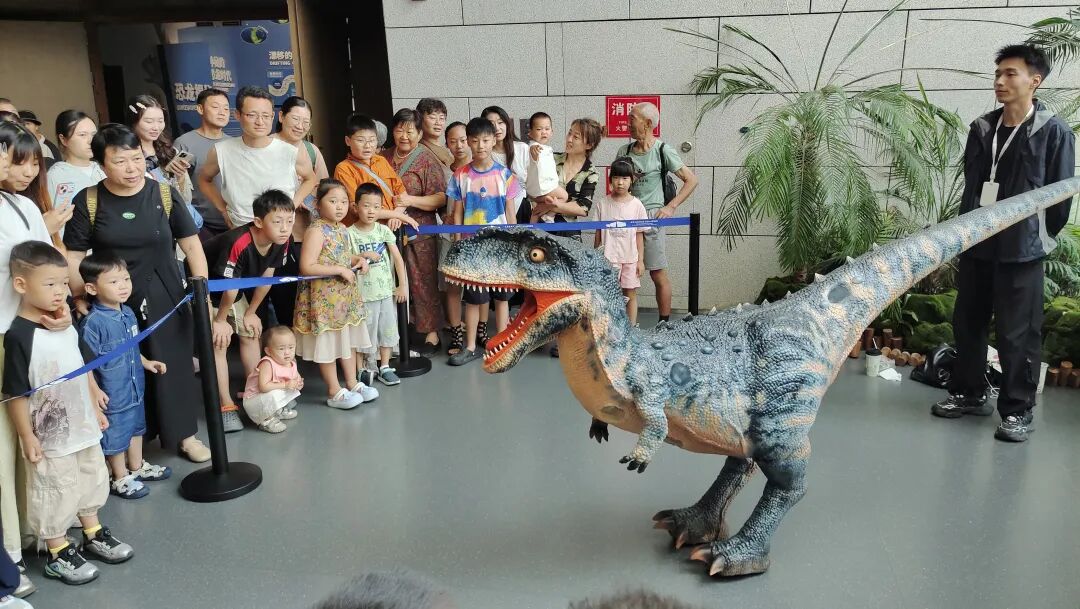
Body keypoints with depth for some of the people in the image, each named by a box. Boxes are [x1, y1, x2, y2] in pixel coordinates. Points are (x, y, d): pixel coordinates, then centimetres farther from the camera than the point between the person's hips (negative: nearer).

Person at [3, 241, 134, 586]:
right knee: (54, 494, 8)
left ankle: (93, 536, 40)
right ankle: (57, 554, 25)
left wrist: (96, 407, 16)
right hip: (49, 436, -7)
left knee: (91, 482, 21)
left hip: (83, 426, 8)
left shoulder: (66, 324, 0)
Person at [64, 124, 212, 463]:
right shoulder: (88, 202, -7)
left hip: (164, 295, 0)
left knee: (174, 363, 8)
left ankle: (184, 433, 24)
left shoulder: (164, 194, -6)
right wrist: (80, 299, -8)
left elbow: (191, 244, -3)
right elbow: (73, 256, -3)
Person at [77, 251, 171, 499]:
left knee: (136, 427, 24)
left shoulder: (128, 313, 0)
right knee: (115, 436, 10)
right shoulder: (93, 323, -24)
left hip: (135, 388, 8)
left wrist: (146, 363, 13)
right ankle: (121, 479, 28)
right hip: (111, 395, -8)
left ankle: (137, 467, 44)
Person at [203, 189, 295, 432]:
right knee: (218, 342, -7)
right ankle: (226, 406, -1)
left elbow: (266, 278, -6)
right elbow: (229, 288, -28)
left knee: (250, 335, 9)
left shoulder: (282, 241, -19)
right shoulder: (238, 243, -40)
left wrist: (250, 313, 2)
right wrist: (220, 320, -15)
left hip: (234, 288, 7)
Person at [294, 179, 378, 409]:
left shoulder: (343, 229, 7)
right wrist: (340, 270, -24)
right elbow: (307, 267, -26)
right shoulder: (316, 231, -19)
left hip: (345, 296, 9)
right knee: (328, 343, 3)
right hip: (323, 298, -8)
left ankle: (352, 383, 30)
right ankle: (335, 392, 13)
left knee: (349, 338, 17)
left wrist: (356, 260, 3)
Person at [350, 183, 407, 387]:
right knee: (366, 331, 3)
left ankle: (384, 367, 23)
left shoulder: (383, 230, 2)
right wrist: (363, 256, -19)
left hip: (387, 291, 4)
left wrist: (403, 285, 0)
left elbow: (397, 258, 3)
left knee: (387, 328, 10)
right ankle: (362, 368, 20)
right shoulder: (350, 233, -7)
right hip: (364, 292, -3)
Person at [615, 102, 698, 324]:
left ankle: (665, 323, 9)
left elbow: (691, 180, -3)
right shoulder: (624, 151, 9)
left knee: (658, 274, 0)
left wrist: (671, 207, -9)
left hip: (651, 217, -5)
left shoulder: (663, 151, -5)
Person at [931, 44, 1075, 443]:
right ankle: (969, 393, 26)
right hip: (976, 244, 6)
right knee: (967, 323, 12)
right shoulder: (982, 128, 9)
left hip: (1021, 250, -5)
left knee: (1017, 334, -2)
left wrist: (1043, 237, 1)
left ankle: (1018, 410, 9)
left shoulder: (1054, 131, -6)